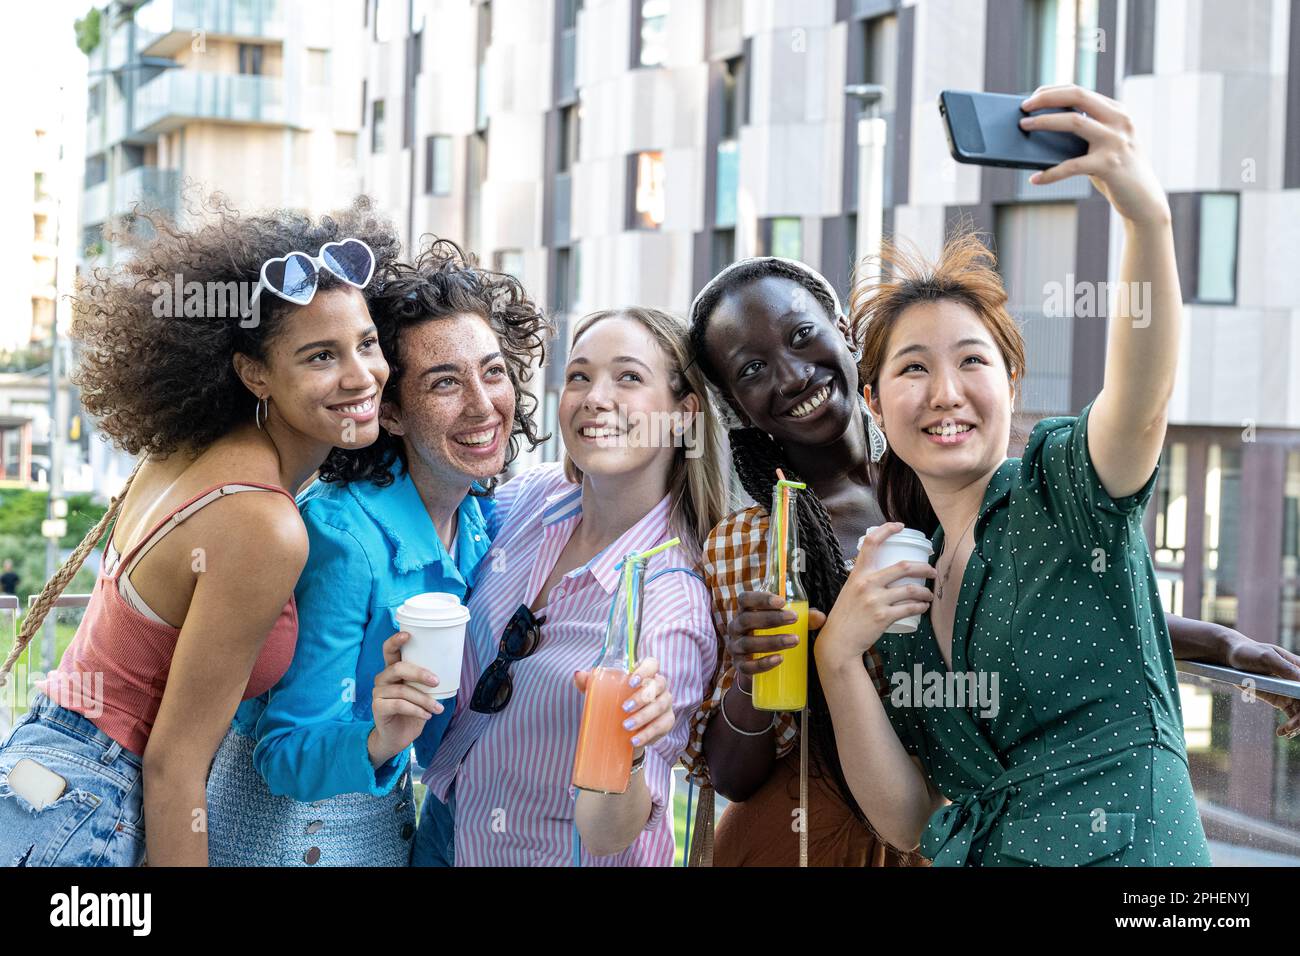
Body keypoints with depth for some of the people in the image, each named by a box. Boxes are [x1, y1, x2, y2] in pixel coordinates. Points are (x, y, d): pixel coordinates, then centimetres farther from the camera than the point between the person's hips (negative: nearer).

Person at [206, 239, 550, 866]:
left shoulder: (478, 523, -5)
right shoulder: (340, 533, -26)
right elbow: (285, 752, -23)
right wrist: (376, 743, -40)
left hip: (388, 821, 6)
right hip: (283, 825, -6)